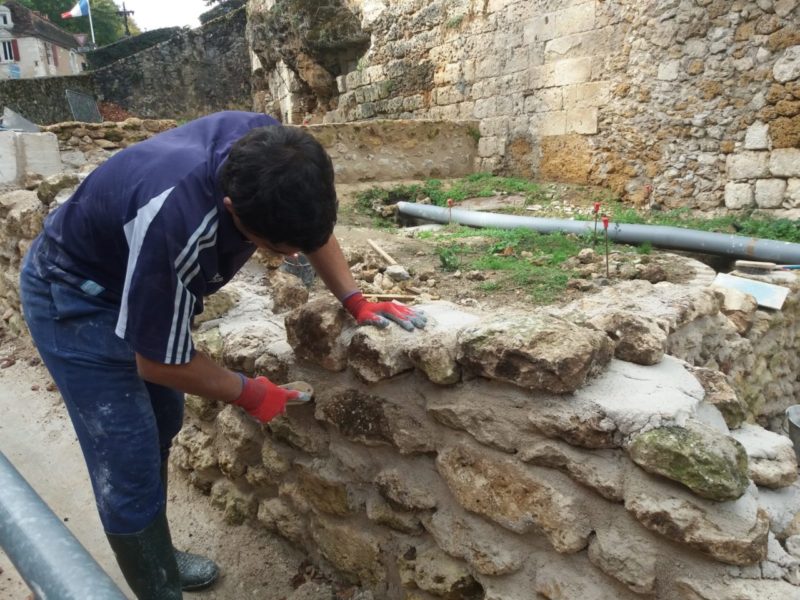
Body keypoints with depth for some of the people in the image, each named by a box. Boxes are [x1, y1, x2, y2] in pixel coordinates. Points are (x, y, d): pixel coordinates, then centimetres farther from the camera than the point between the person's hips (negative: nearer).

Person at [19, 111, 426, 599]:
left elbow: (314, 224, -1)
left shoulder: (269, 150, -23)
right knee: (130, 465, -7)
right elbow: (160, 360, -27)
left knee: (163, 422, 18)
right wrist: (249, 393, -13)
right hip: (71, 297, -7)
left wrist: (355, 300, -9)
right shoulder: (175, 227, -43)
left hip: (139, 282, 8)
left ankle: (158, 556, 39)